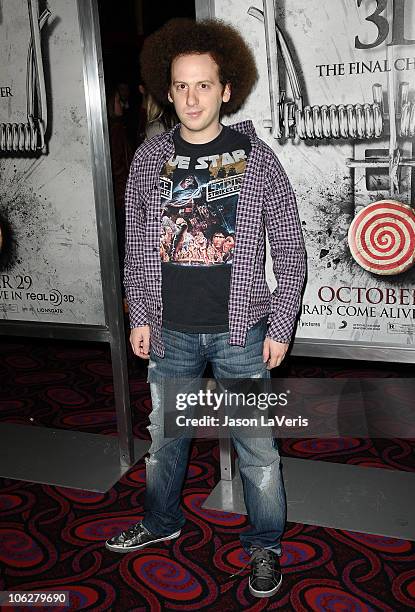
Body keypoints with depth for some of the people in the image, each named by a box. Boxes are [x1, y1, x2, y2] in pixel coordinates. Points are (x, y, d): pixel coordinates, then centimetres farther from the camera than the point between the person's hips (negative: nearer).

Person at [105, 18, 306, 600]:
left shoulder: (256, 157, -6)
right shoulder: (149, 158, 0)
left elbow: (289, 247, -2)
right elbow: (136, 246, 7)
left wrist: (281, 325, -5)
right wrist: (140, 317, 5)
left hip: (241, 332, -2)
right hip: (171, 332, 3)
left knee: (257, 448, 8)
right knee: (165, 434, 19)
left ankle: (264, 545, 31)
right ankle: (161, 521, 44)